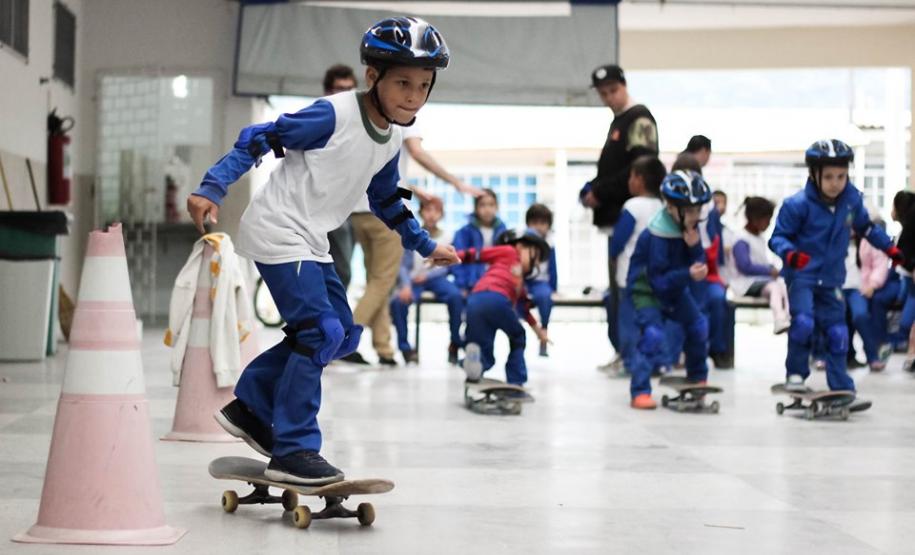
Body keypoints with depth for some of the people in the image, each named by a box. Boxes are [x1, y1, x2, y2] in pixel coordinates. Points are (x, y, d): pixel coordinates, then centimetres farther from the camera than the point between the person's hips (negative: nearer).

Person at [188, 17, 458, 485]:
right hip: (278, 231, -9)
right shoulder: (334, 115, -20)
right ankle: (292, 452, -10)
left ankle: (250, 408, 21)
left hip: (311, 243, 9)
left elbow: (385, 201, 23)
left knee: (343, 334, 10)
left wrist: (426, 246, 25)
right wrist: (212, 189, -25)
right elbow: (257, 139, -18)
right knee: (321, 331, -17)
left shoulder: (391, 140, 6)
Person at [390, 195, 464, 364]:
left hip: (435, 278, 0)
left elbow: (447, 267, 3)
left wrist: (427, 275, -12)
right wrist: (406, 286, -20)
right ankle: (405, 347, -12)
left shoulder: (446, 238, 2)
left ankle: (455, 344, -12)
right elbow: (403, 265, -3)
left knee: (456, 296, -32)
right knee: (398, 301, -31)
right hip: (413, 279, 0)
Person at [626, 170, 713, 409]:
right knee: (653, 334, -25)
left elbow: (698, 264, -6)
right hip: (646, 289, -8)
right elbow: (658, 280, -31)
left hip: (675, 287, 8)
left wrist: (694, 245, -25)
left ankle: (698, 378, 39)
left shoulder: (689, 227, -7)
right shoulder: (659, 235, -32)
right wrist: (688, 275, -41)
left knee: (698, 325, 15)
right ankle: (639, 393, -19)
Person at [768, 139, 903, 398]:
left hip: (831, 278, 5)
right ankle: (795, 374, -2)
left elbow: (865, 226, 16)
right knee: (803, 322, -23)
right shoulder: (797, 204, -18)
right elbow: (778, 237, -12)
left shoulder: (852, 199, -3)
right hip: (801, 275, -5)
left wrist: (889, 247, 16)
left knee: (837, 332, 5)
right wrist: (789, 253, -31)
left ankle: (842, 389, 15)